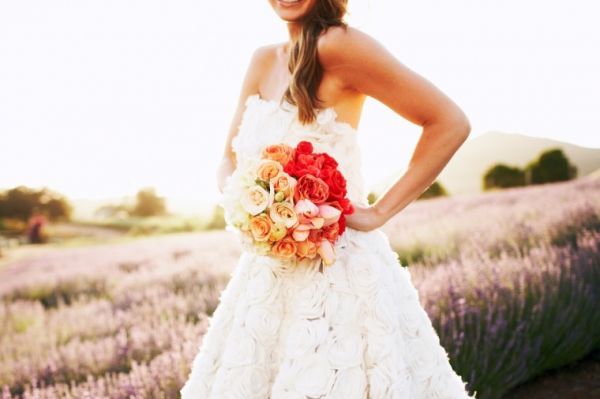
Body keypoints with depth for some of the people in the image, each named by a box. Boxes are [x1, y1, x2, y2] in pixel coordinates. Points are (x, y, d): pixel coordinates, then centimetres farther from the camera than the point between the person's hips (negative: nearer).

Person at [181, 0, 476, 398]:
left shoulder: (337, 44, -13)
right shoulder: (264, 60, 8)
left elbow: (451, 122, -16)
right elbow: (230, 162, 13)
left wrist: (378, 213, -16)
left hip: (338, 270, -7)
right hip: (265, 273, 7)